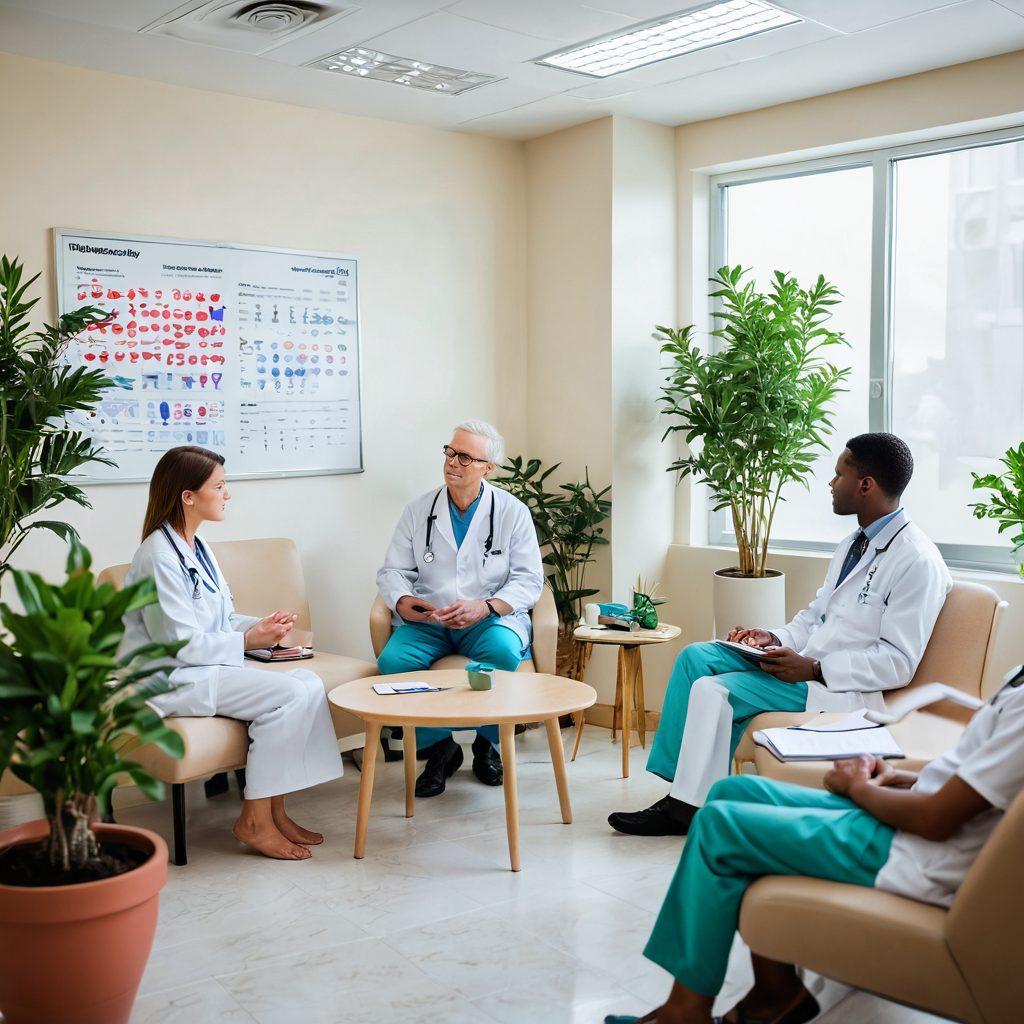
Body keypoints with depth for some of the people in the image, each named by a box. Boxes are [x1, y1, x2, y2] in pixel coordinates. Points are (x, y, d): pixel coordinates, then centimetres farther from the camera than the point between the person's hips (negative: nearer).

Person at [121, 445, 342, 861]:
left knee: (308, 683, -8)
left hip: (203, 666, 9)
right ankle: (254, 820, -10)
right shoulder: (159, 557, -17)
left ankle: (274, 810, -4)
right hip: (168, 679, -9)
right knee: (290, 694, -22)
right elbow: (178, 644, -20)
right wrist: (247, 640, -13)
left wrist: (262, 624, -1)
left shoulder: (196, 547, 13)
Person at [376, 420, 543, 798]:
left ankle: (488, 745, -5)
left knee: (502, 652, -35)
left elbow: (529, 580, -3)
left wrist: (486, 606, -21)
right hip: (426, 620, 2)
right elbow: (393, 571, 10)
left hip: (490, 618, -2)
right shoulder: (418, 510, 9)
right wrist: (402, 602, -14)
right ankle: (438, 746, -3)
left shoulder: (513, 512, 2)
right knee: (392, 660, -28)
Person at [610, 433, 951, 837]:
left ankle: (695, 810, -5)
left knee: (715, 692, -21)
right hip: (802, 657, 10)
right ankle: (678, 790, -3)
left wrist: (814, 668, -24)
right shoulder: (854, 543, 13)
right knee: (695, 656, -1)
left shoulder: (917, 561, -17)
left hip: (839, 685, -10)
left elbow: (899, 662, -19)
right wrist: (774, 638, 0)